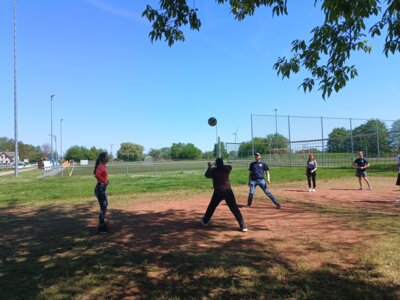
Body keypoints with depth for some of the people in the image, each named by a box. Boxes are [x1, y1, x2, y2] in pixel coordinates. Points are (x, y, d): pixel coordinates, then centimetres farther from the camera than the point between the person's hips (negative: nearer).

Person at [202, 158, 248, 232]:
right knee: (234, 208, -1)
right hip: (228, 191, 1)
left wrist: (210, 167, 25)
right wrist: (215, 167, 30)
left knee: (211, 207, 19)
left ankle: (205, 221, 34)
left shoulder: (214, 170, -2)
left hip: (218, 192, -1)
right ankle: (243, 226, -7)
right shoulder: (227, 168, 5)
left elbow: (207, 175, 14)